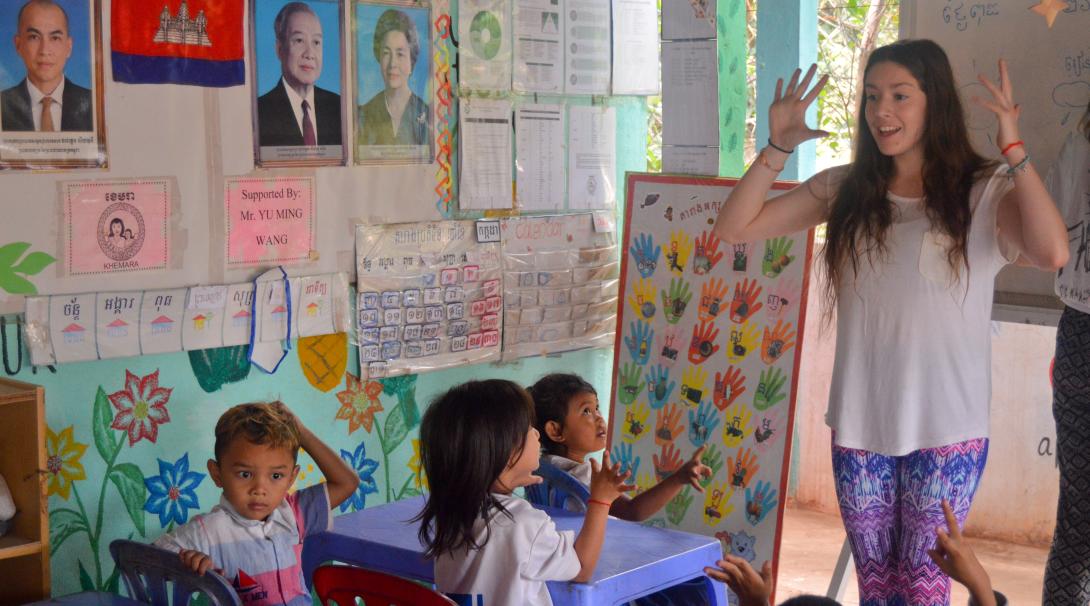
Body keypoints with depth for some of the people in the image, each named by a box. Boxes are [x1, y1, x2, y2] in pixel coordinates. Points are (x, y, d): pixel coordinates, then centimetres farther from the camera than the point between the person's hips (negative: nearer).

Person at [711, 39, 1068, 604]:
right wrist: (777, 148, -7)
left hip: (946, 428, -3)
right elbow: (733, 229, 2)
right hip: (859, 425, 4)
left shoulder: (984, 192, -8)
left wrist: (1013, 148, -25)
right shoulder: (845, 190, 3)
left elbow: (1052, 252, -27)